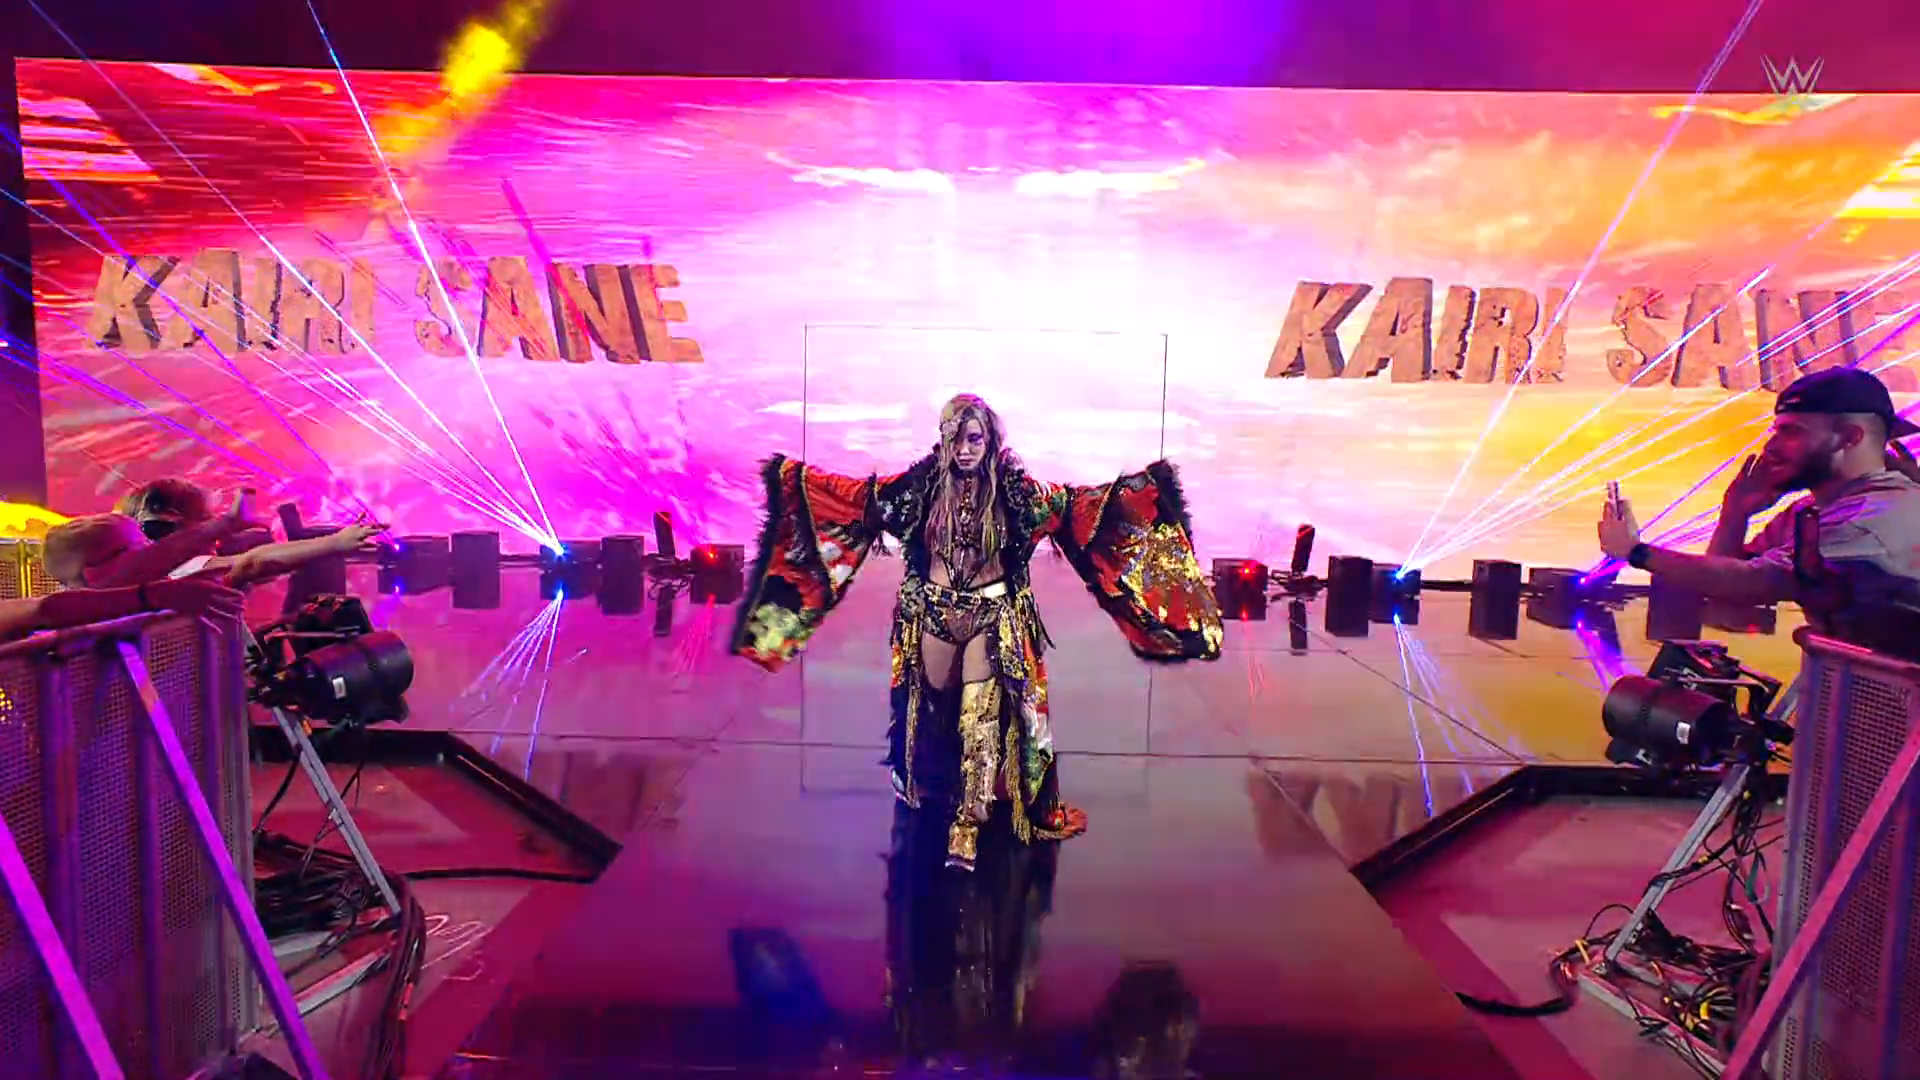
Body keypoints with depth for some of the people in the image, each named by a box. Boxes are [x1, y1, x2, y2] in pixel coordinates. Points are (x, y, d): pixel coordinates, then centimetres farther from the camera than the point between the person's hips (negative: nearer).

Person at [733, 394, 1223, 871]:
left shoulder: (1012, 487, -7)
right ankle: (929, 784, 45)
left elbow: (1076, 504, -4)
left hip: (992, 615, -1)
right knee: (935, 707, 17)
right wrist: (797, 476, -3)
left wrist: (1130, 488, -12)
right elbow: (858, 495, -1)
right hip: (934, 611, 2)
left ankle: (967, 826, 6)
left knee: (980, 718, -4)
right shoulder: (923, 483, -5)